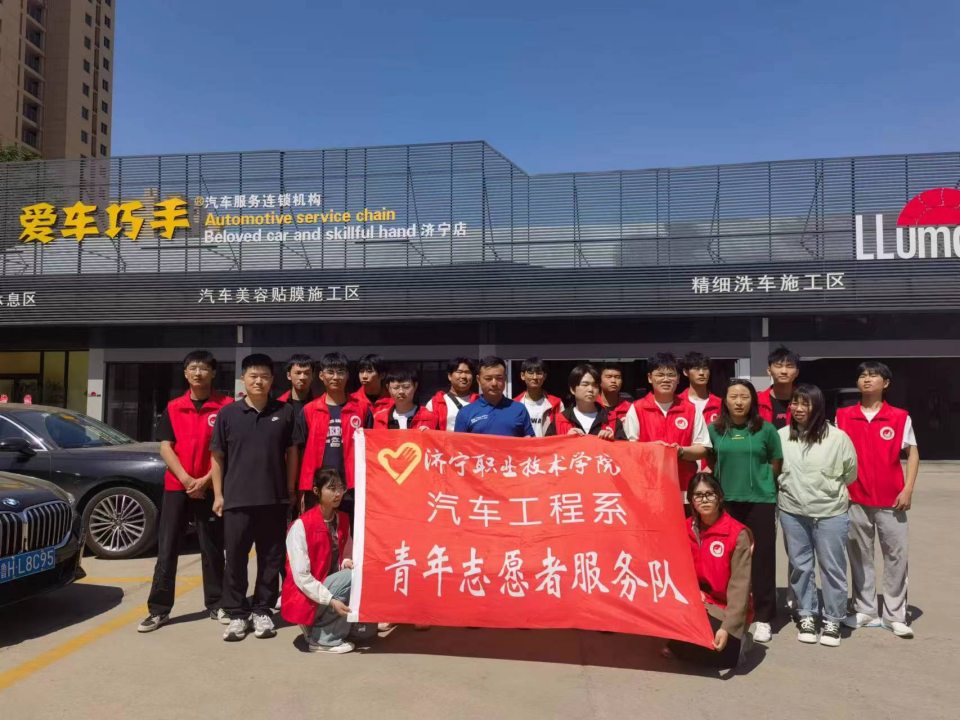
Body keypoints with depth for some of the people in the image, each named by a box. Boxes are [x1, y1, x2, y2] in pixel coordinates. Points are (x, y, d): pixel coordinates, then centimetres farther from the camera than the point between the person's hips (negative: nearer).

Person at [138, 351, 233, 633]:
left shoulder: (225, 407, -3)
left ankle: (216, 604, 20)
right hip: (176, 487, 2)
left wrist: (206, 480, -13)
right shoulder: (173, 408, 6)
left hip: (210, 488, -2)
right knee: (166, 550, 5)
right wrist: (186, 479, -12)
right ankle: (159, 609, 13)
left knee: (212, 549, 7)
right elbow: (165, 447, 1)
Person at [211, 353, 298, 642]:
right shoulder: (227, 413, 2)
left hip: (275, 499, 1)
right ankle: (237, 613, 19)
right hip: (236, 499, 0)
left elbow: (292, 453, 8)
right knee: (235, 559, 5)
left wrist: (291, 490, 5)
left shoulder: (285, 412, 3)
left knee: (271, 559, 8)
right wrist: (218, 494, 2)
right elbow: (217, 456, 6)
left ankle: (262, 611, 22)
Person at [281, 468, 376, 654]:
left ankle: (323, 623, 17)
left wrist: (347, 563, -13)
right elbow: (301, 576, -21)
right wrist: (331, 600, -27)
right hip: (307, 598, -7)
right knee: (353, 577, -27)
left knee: (366, 628, -5)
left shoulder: (343, 520, 2)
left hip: (333, 588, 7)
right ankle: (323, 639, -13)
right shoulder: (301, 525, -19)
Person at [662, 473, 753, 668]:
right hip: (696, 604, 4)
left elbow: (739, 586, -18)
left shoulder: (737, 534, -15)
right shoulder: (686, 529, 0)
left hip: (724, 610, -4)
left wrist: (728, 628, -25)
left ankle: (736, 643, 9)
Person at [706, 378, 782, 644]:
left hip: (760, 501, -2)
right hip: (726, 501, 2)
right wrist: (728, 479, 9)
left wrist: (758, 480, 6)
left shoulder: (766, 429, -4)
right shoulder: (714, 429, 1)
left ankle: (763, 618, 12)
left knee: (762, 558, 2)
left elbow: (776, 464, 7)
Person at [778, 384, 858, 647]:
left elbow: (851, 472, 3)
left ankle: (832, 620, 22)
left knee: (832, 567, 7)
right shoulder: (781, 436, -4)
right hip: (792, 512, 2)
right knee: (800, 567, 12)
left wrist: (832, 491, 11)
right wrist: (791, 489, 9)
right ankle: (806, 616, 27)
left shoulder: (837, 437, -9)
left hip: (831, 512, -2)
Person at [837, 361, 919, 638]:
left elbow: (913, 453, 2)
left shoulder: (900, 417, -2)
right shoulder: (843, 416, 2)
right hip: (855, 498, 1)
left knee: (896, 556, 4)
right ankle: (865, 611, 21)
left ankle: (894, 616, 16)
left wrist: (908, 489, -7)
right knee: (860, 557, 10)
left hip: (891, 499, -1)